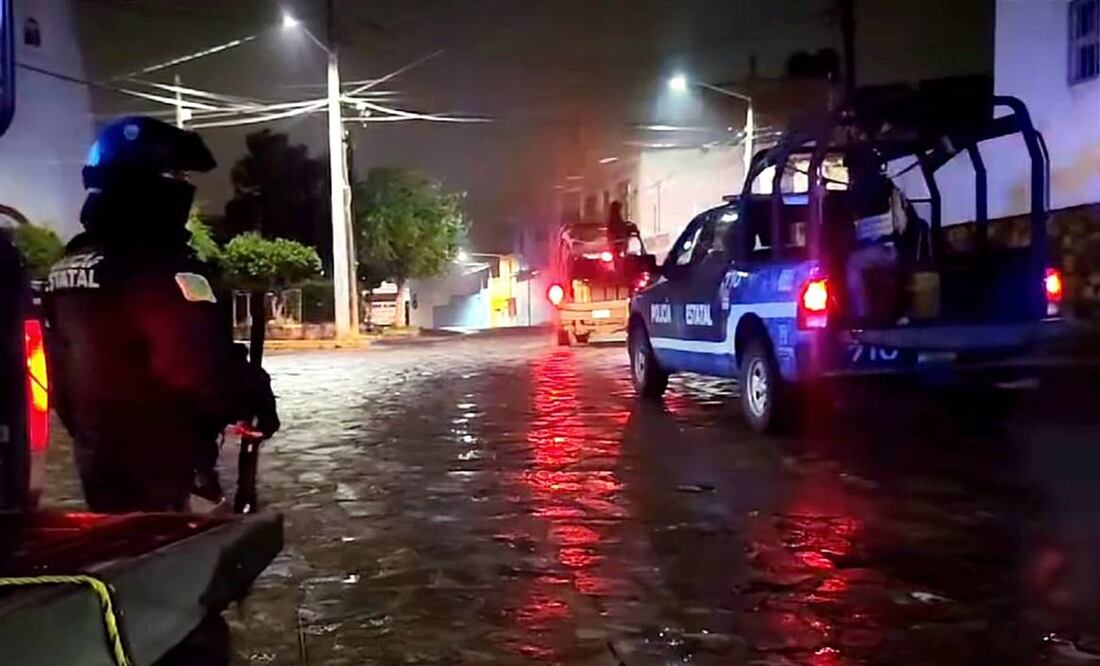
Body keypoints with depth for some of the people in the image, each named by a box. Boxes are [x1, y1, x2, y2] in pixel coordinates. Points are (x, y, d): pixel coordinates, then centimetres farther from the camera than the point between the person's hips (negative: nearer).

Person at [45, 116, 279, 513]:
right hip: (158, 458, -9)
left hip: (97, 456, 9)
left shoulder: (65, 268, 9)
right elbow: (207, 362, -28)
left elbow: (59, 369, 17)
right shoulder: (157, 265, -21)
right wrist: (256, 400, -11)